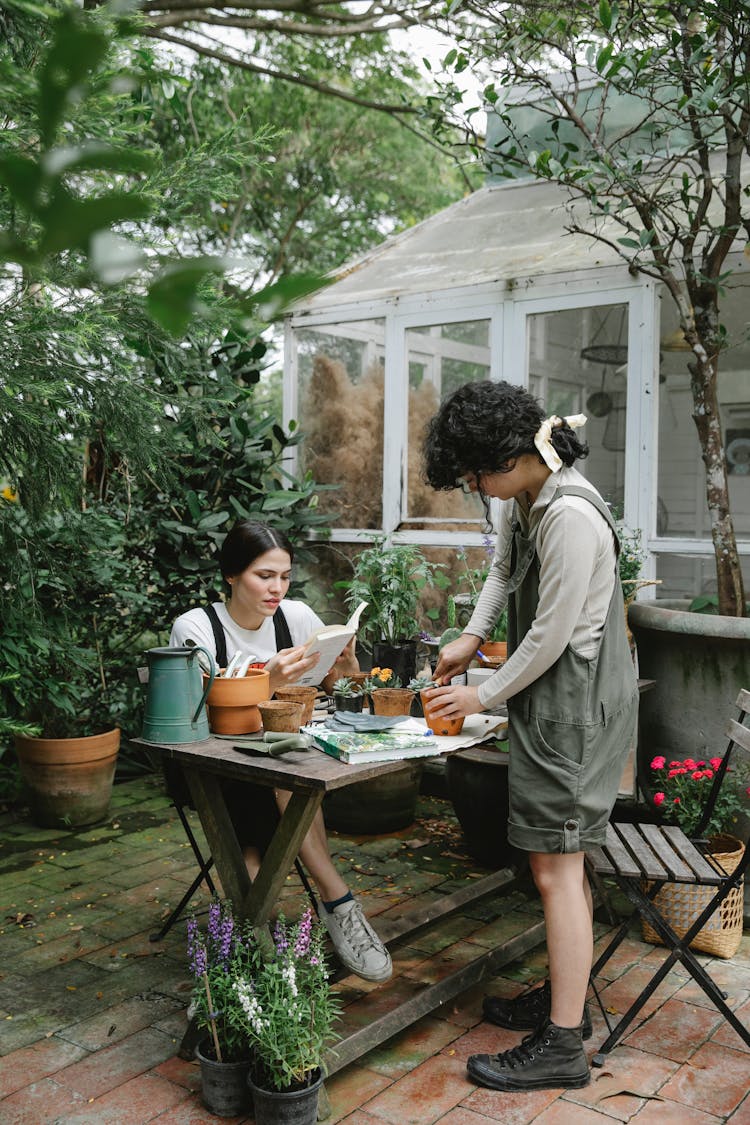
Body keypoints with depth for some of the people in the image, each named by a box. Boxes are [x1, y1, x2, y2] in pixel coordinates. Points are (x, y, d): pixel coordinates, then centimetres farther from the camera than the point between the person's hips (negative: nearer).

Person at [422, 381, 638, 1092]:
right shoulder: (523, 500, 6)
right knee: (560, 860, 17)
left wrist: (484, 696, -8)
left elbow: (551, 635, -20)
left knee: (555, 866, -6)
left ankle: (562, 1046, 3)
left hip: (576, 704, -10)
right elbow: (503, 566, 25)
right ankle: (565, 998, 31)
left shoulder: (570, 517, -24)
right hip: (552, 703, 10)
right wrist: (472, 637, 13)